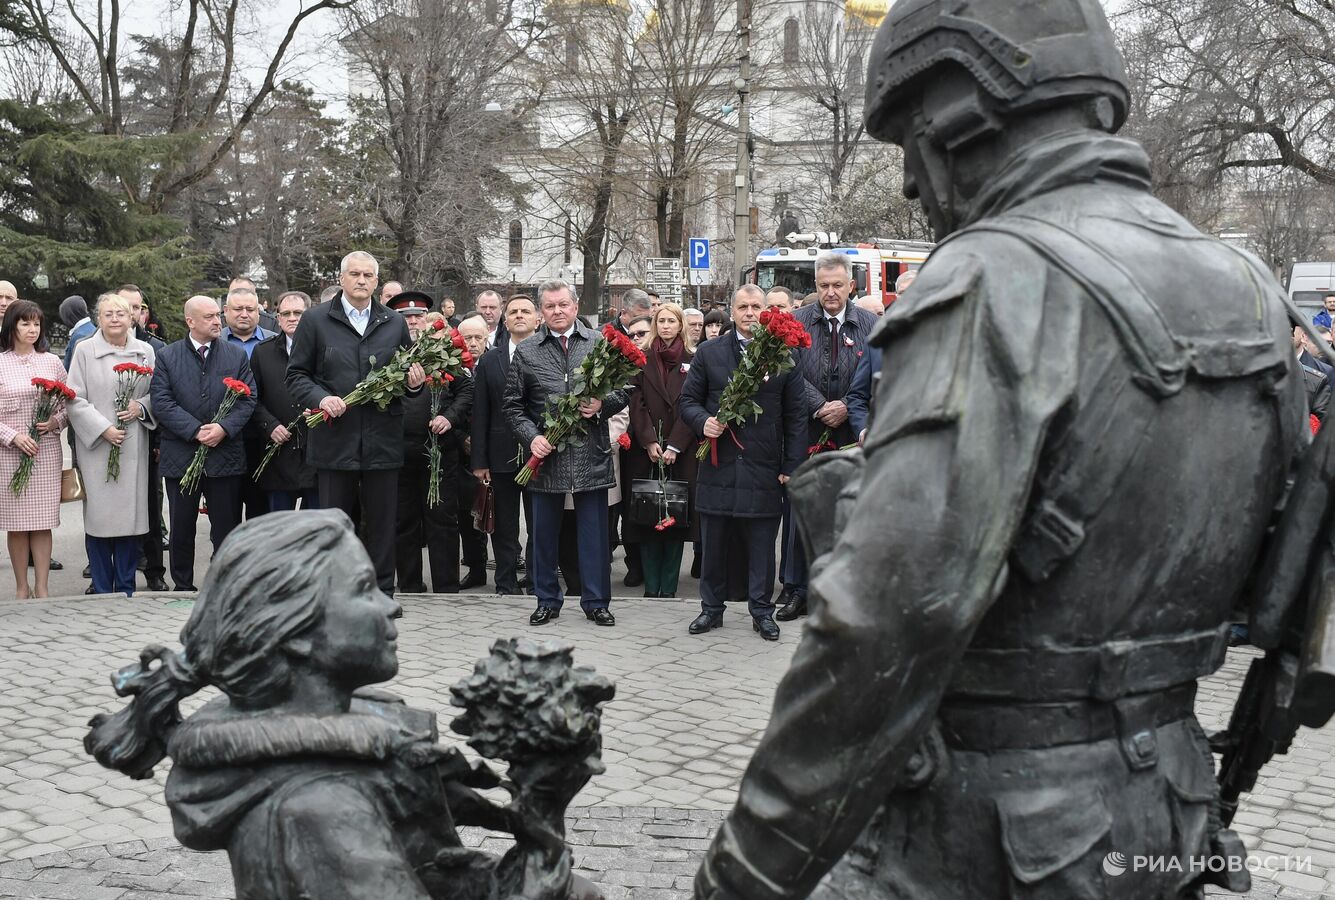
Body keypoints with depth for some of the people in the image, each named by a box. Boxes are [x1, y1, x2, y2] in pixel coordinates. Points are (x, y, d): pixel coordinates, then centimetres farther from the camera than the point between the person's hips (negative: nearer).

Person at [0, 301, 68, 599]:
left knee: (43, 522, 1)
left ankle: (42, 588, 7)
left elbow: (68, 403, 12)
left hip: (47, 451, 2)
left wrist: (56, 422, -7)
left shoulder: (51, 362, 7)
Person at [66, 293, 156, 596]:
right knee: (98, 516, 0)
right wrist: (103, 429, -12)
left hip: (134, 446, 2)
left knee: (130, 513, 4)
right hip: (96, 446, -2)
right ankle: (102, 590, 9)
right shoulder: (84, 351, 1)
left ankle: (126, 589, 14)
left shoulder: (145, 351, 9)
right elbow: (75, 400, -3)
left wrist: (141, 407, -8)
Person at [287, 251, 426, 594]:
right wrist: (320, 398, -15)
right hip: (335, 439, -1)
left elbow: (409, 373, 18)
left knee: (382, 523, 6)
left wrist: (414, 383, -6)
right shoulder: (315, 320, 3)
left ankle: (382, 592, 17)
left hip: (383, 439, 2)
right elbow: (296, 375, 3)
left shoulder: (395, 323, 11)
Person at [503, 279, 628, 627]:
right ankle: (547, 601, 22)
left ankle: (596, 601, 17)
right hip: (546, 454, 1)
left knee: (594, 530, 5)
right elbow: (514, 405, 7)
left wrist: (603, 405, -13)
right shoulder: (525, 352, 5)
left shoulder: (600, 343, 4)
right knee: (544, 531, 9)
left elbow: (623, 391, 7)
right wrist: (531, 437, -7)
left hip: (591, 454, -1)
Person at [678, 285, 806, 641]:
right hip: (718, 465, 1)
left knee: (761, 545, 5)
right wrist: (703, 421, -11)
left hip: (764, 469, -1)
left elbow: (796, 415, 3)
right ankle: (711, 608, 22)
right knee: (714, 543, 8)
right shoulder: (709, 353, 6)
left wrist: (792, 466, -2)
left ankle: (761, 611, 17)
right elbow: (687, 400, 11)